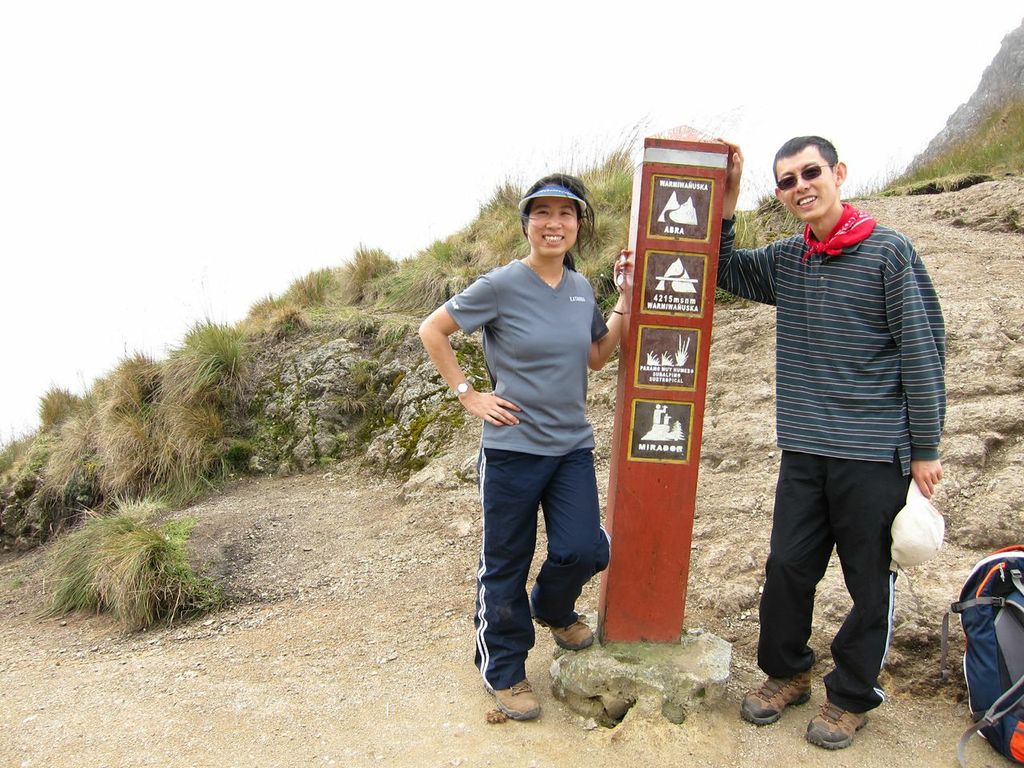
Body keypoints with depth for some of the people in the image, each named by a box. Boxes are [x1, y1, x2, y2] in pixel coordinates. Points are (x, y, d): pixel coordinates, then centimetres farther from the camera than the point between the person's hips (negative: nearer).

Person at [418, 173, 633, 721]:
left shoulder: (581, 287, 5)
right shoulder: (502, 285, -12)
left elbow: (597, 356, 15)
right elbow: (431, 330, -5)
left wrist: (626, 300, 7)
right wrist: (466, 393, -9)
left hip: (572, 445, 5)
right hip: (512, 448, -4)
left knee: (583, 551, -4)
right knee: (506, 564, 7)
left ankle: (553, 609, 32)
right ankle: (503, 672, 29)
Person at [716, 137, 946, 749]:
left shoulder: (888, 251, -6)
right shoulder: (785, 259, 8)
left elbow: (923, 353, -6)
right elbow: (724, 270, 19)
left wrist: (926, 450, -6)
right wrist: (726, 197, 4)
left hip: (875, 454, -4)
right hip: (803, 451, 4)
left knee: (870, 581, 9)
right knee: (788, 567, 11)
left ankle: (852, 696, 29)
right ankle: (787, 673, 33)